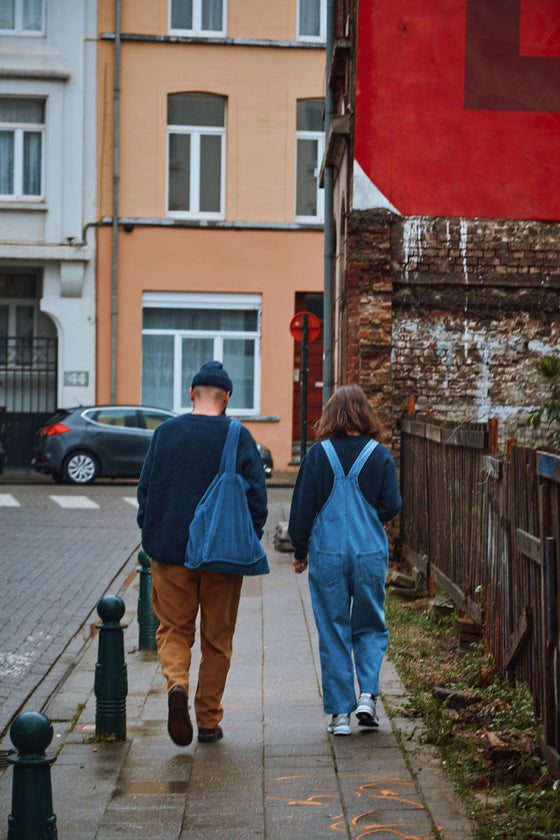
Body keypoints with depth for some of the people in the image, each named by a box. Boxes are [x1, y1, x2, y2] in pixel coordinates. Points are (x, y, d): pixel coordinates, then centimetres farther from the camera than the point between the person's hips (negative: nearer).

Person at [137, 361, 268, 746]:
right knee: (217, 638, 10)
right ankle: (209, 720, 14)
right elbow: (256, 495, -6)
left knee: (174, 628, 10)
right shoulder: (238, 437, -5)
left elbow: (146, 489, 5)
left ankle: (177, 684, -18)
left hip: (171, 552, 1)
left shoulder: (165, 432, 1)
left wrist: (152, 537, 14)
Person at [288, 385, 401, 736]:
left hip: (327, 554, 0)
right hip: (370, 554, 0)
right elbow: (391, 506, -2)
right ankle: (368, 694, -2)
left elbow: (302, 506, 0)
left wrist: (300, 551, 11)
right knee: (370, 627, 15)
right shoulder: (381, 456, -2)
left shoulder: (318, 455, -3)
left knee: (333, 632, 7)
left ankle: (340, 712, 8)